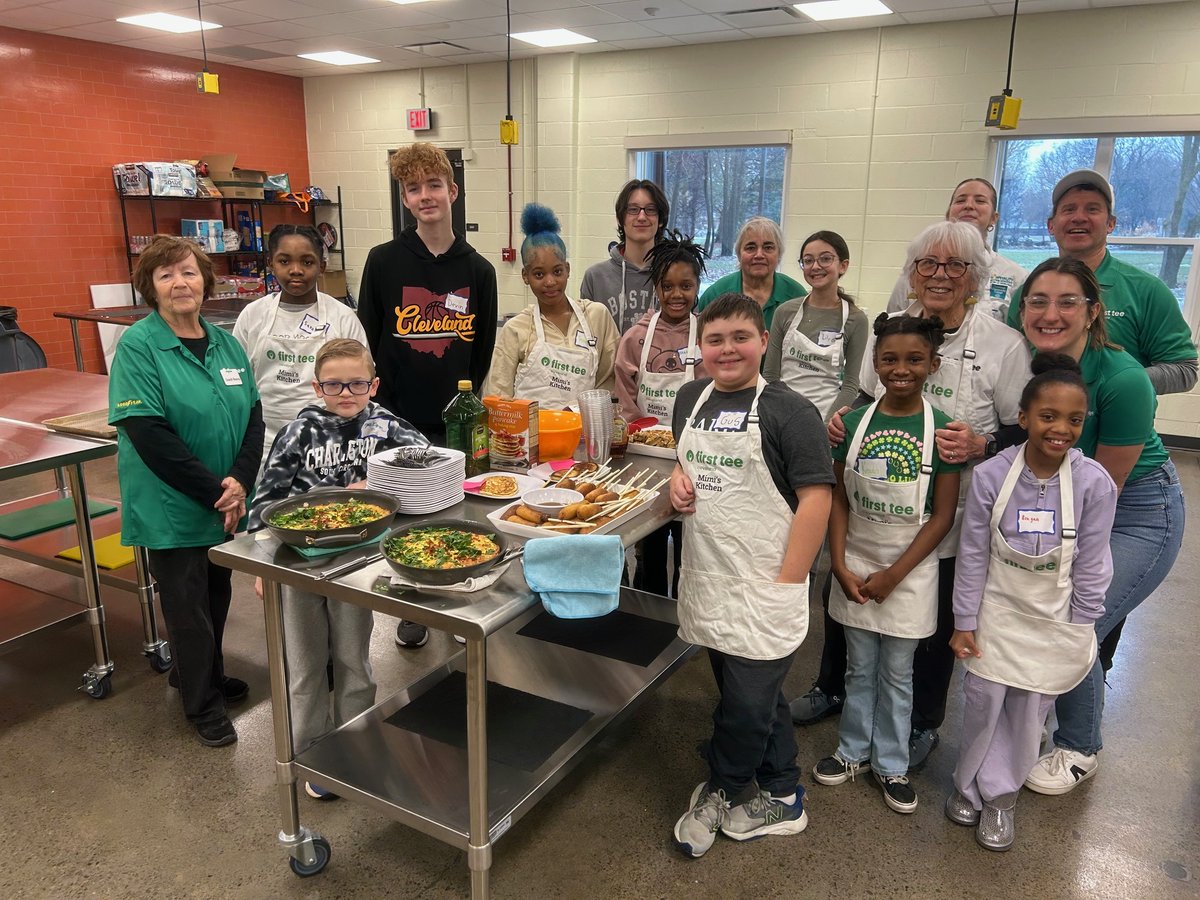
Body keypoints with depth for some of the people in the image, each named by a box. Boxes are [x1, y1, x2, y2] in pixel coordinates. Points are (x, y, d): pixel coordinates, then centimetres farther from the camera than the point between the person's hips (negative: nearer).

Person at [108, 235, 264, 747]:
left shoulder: (226, 344, 4)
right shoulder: (137, 347, -13)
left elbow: (253, 417, 2)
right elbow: (148, 435, -19)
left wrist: (239, 482, -13)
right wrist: (214, 490, -19)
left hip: (226, 503, 5)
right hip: (170, 509, -5)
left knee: (216, 594, 19)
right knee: (188, 604, 8)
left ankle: (203, 674, 42)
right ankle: (203, 704, 26)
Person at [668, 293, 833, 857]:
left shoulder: (789, 412, -13)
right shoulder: (691, 399, 7)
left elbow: (816, 500, -15)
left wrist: (786, 584, -17)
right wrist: (678, 479, 0)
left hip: (762, 584, -6)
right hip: (707, 577, 6)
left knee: (747, 703, 4)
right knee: (756, 692, 19)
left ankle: (720, 792, 30)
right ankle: (780, 797, 37)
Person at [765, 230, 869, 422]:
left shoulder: (855, 320, -1)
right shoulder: (785, 312, 3)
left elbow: (850, 384, 0)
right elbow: (770, 375, 5)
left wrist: (827, 424, -12)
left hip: (827, 415, -1)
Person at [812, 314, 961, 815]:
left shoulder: (941, 430, -11)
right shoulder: (854, 422, -4)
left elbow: (943, 515, -9)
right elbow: (839, 498, 1)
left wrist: (893, 575, -12)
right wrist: (840, 565, -8)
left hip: (909, 572, -2)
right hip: (855, 566, 2)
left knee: (896, 674, 13)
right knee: (859, 668, 16)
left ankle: (890, 765, 31)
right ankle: (853, 751, 35)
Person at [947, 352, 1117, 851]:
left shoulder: (1095, 483, -17)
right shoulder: (991, 475, -17)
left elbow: (1090, 566, -7)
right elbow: (972, 554, -9)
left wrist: (1080, 633, -2)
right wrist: (964, 622, -4)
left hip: (1053, 621, 0)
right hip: (996, 611, 0)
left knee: (1029, 710, 9)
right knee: (983, 701, 7)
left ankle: (1000, 796, 30)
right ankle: (972, 785, 31)